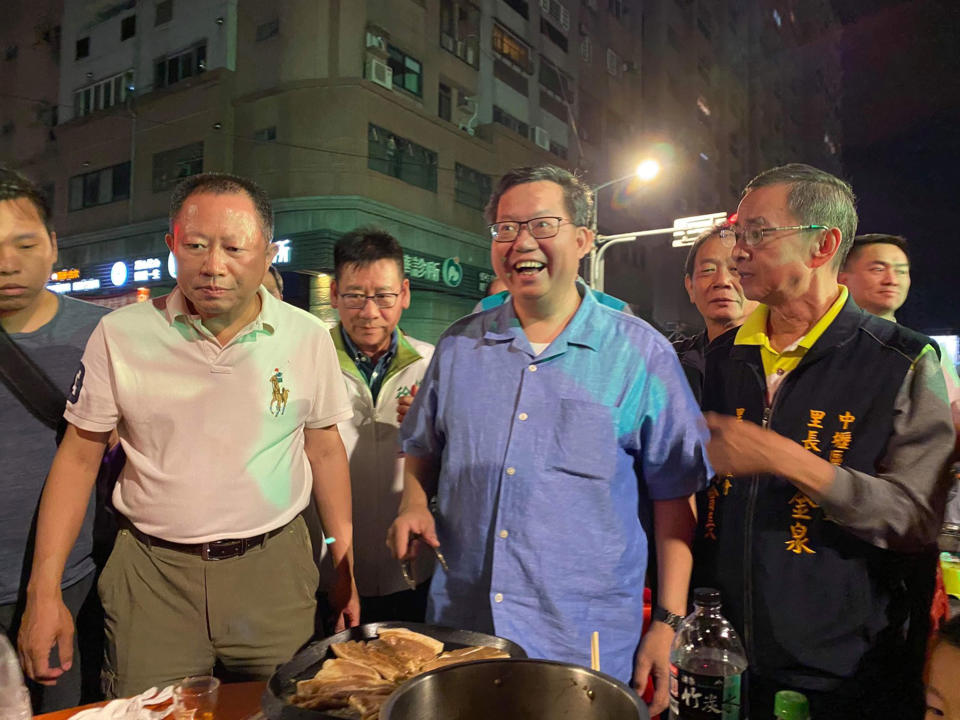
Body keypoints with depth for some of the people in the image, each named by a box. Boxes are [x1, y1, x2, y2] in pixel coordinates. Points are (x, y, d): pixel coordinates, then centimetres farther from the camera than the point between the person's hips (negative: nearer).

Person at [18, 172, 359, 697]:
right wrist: (44, 591, -2)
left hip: (274, 568, 1)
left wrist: (346, 568, 5)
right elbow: (78, 456, 2)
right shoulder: (119, 335, -6)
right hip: (152, 572, 0)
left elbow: (325, 449, 4)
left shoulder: (309, 338, -5)